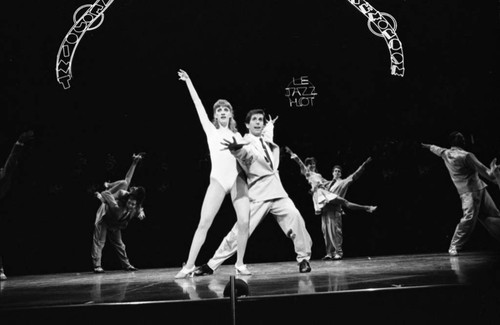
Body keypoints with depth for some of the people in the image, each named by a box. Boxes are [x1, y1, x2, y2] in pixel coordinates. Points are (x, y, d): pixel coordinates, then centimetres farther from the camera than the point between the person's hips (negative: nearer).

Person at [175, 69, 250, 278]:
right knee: (204, 223, -9)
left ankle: (240, 264, 4)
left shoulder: (237, 135, 19)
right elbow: (199, 106, 11)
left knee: (244, 222, -11)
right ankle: (189, 266, -4)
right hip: (218, 180, -2)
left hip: (238, 178, 2)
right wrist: (188, 82, 11)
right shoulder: (211, 130, 14)